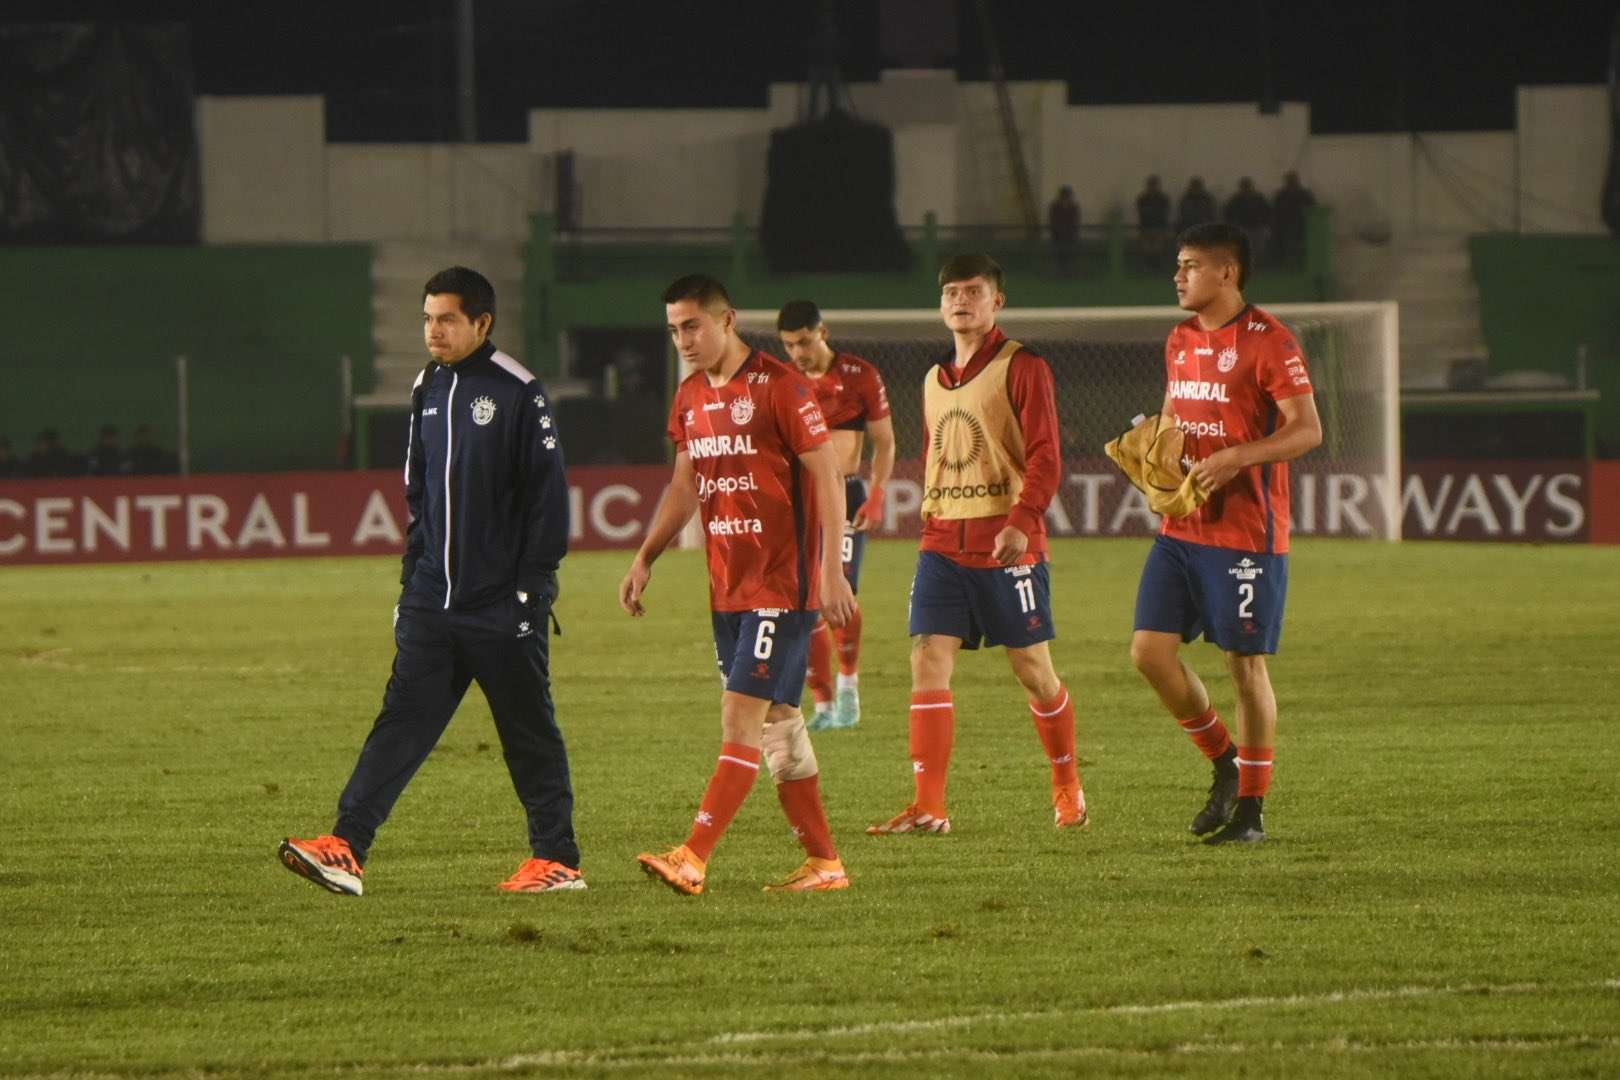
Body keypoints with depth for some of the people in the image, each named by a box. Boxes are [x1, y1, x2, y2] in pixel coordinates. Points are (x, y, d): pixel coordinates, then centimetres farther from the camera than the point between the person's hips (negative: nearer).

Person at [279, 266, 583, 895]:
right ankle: (346, 848, -12)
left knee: (529, 735, 4)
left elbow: (547, 494, -9)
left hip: (504, 606, -6)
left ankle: (557, 860, 14)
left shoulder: (518, 393, -8)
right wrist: (413, 575, 14)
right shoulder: (429, 390, 13)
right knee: (402, 720, -4)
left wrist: (532, 583, -13)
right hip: (433, 601, 6)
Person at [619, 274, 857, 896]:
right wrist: (645, 560, 12)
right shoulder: (690, 399, 12)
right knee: (776, 719, 9)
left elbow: (827, 476, -11)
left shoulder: (778, 387, -11)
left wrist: (832, 572, -15)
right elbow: (684, 487, 21)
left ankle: (693, 859, -19)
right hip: (728, 584, 8)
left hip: (783, 582, -8)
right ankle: (823, 863, 15)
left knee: (743, 714, -13)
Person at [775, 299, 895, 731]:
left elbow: (885, 443, 3)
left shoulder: (860, 376, -1)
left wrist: (876, 495, -8)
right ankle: (824, 706, 4)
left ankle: (848, 682, 3)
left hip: (845, 493, -3)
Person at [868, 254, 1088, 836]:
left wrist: (1022, 521, -25)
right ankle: (928, 807, -12)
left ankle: (1067, 787, 23)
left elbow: (1045, 457, -12)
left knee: (1032, 668, 3)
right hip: (942, 543, 6)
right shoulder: (935, 380, 16)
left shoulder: (1022, 368, -5)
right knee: (928, 662, -8)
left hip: (1007, 545, -6)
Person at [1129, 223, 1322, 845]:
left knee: (1245, 665, -1)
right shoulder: (1180, 342, 13)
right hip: (1181, 529, 7)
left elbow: (1307, 430, -14)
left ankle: (1251, 807, 8)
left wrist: (1236, 457, -25)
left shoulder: (1267, 341, -11)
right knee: (1150, 651, -2)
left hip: (1246, 532, -7)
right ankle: (1224, 763, 17)